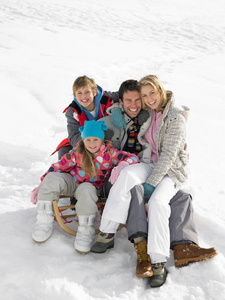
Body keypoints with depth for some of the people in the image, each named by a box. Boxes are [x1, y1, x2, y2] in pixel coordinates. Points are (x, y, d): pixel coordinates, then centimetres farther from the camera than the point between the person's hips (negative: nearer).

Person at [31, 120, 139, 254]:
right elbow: (58, 167, -7)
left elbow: (133, 158, -21)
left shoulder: (109, 153, -12)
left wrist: (119, 167, -42)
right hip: (71, 182, 2)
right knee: (52, 178, -27)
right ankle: (44, 222, -15)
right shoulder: (77, 153, -11)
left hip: (92, 187, -1)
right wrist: (40, 187, -11)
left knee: (86, 190, -38)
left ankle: (85, 231, -23)